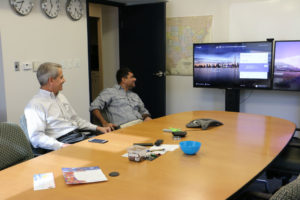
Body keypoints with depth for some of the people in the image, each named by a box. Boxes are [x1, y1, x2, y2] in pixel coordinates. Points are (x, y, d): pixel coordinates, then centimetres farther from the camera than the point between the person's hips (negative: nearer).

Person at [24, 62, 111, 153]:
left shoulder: (61, 97, 21)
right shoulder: (35, 105, -7)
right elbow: (36, 137, -15)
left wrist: (97, 128, 15)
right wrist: (61, 146, -27)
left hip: (80, 135, 8)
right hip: (62, 141, -8)